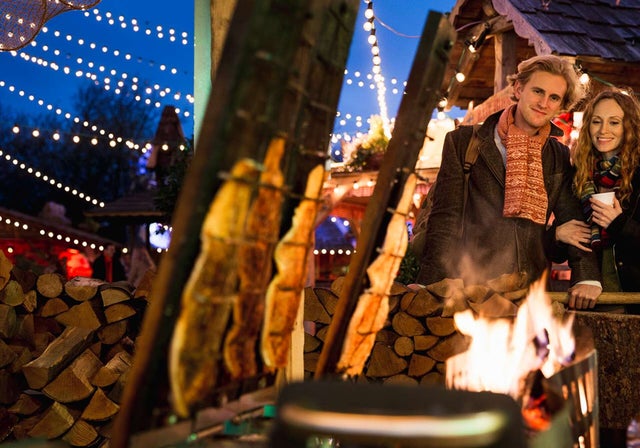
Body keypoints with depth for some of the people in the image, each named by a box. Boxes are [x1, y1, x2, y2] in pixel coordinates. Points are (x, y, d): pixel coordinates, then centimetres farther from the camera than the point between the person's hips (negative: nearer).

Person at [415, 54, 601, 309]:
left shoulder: (560, 157, 17)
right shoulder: (463, 142, 7)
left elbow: (572, 219, 8)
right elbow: (445, 216, 1)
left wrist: (587, 277, -10)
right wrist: (428, 285, -9)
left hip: (533, 289, 3)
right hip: (472, 286, -3)